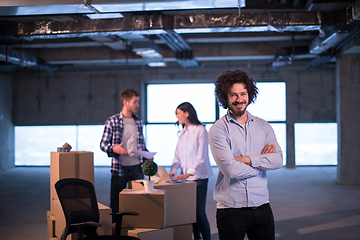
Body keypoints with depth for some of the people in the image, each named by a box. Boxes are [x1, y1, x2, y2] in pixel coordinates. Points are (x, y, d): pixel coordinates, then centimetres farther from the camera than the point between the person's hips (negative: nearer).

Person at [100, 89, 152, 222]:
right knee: (116, 201, 3)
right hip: (119, 167, -4)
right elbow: (103, 144, -1)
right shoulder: (112, 121, -3)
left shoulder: (139, 122, 11)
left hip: (137, 167, 4)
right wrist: (113, 149, -21)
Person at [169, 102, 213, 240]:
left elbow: (201, 157, -14)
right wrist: (172, 172, -2)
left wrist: (188, 174, -24)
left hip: (198, 177, -6)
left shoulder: (200, 130, -7)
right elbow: (177, 156, 14)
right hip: (185, 177, 6)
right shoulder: (182, 133, 15)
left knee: (199, 212, -8)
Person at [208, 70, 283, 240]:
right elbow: (230, 169, -16)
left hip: (261, 206, 4)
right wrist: (262, 161, -3)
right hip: (230, 209, -3)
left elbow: (278, 160, -3)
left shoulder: (263, 126, 9)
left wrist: (248, 159, -14)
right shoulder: (218, 129, -5)